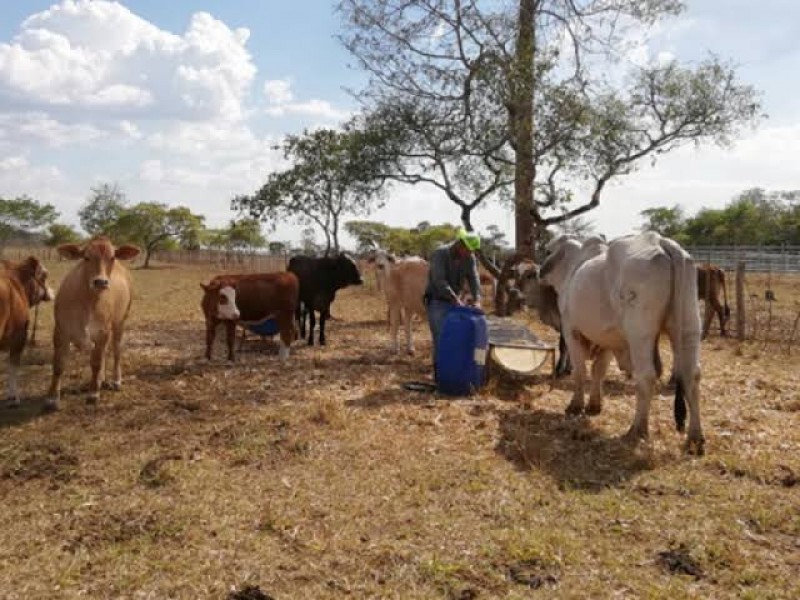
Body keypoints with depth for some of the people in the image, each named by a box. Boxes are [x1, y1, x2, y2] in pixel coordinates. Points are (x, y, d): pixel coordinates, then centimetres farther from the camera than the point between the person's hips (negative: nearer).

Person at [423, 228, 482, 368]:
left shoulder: (470, 258, -3)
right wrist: (455, 299, -37)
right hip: (435, 300, -6)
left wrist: (477, 299, -27)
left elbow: (473, 279, -11)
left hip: (453, 302, 6)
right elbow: (439, 281, -30)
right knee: (440, 336, -11)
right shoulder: (440, 253, -22)